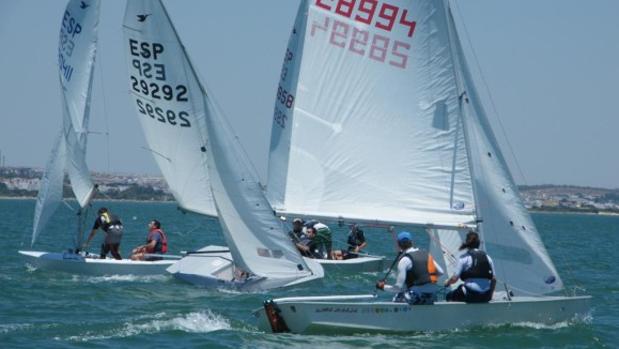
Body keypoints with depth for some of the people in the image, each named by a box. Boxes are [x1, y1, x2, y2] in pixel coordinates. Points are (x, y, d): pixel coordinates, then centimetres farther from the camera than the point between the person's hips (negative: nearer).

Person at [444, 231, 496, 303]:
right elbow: (494, 279, 9)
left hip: (470, 296, -4)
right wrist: (490, 296, 22)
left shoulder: (464, 258, -2)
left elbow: (454, 279, -5)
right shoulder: (487, 257, 10)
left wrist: (447, 282, 17)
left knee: (450, 296, 23)